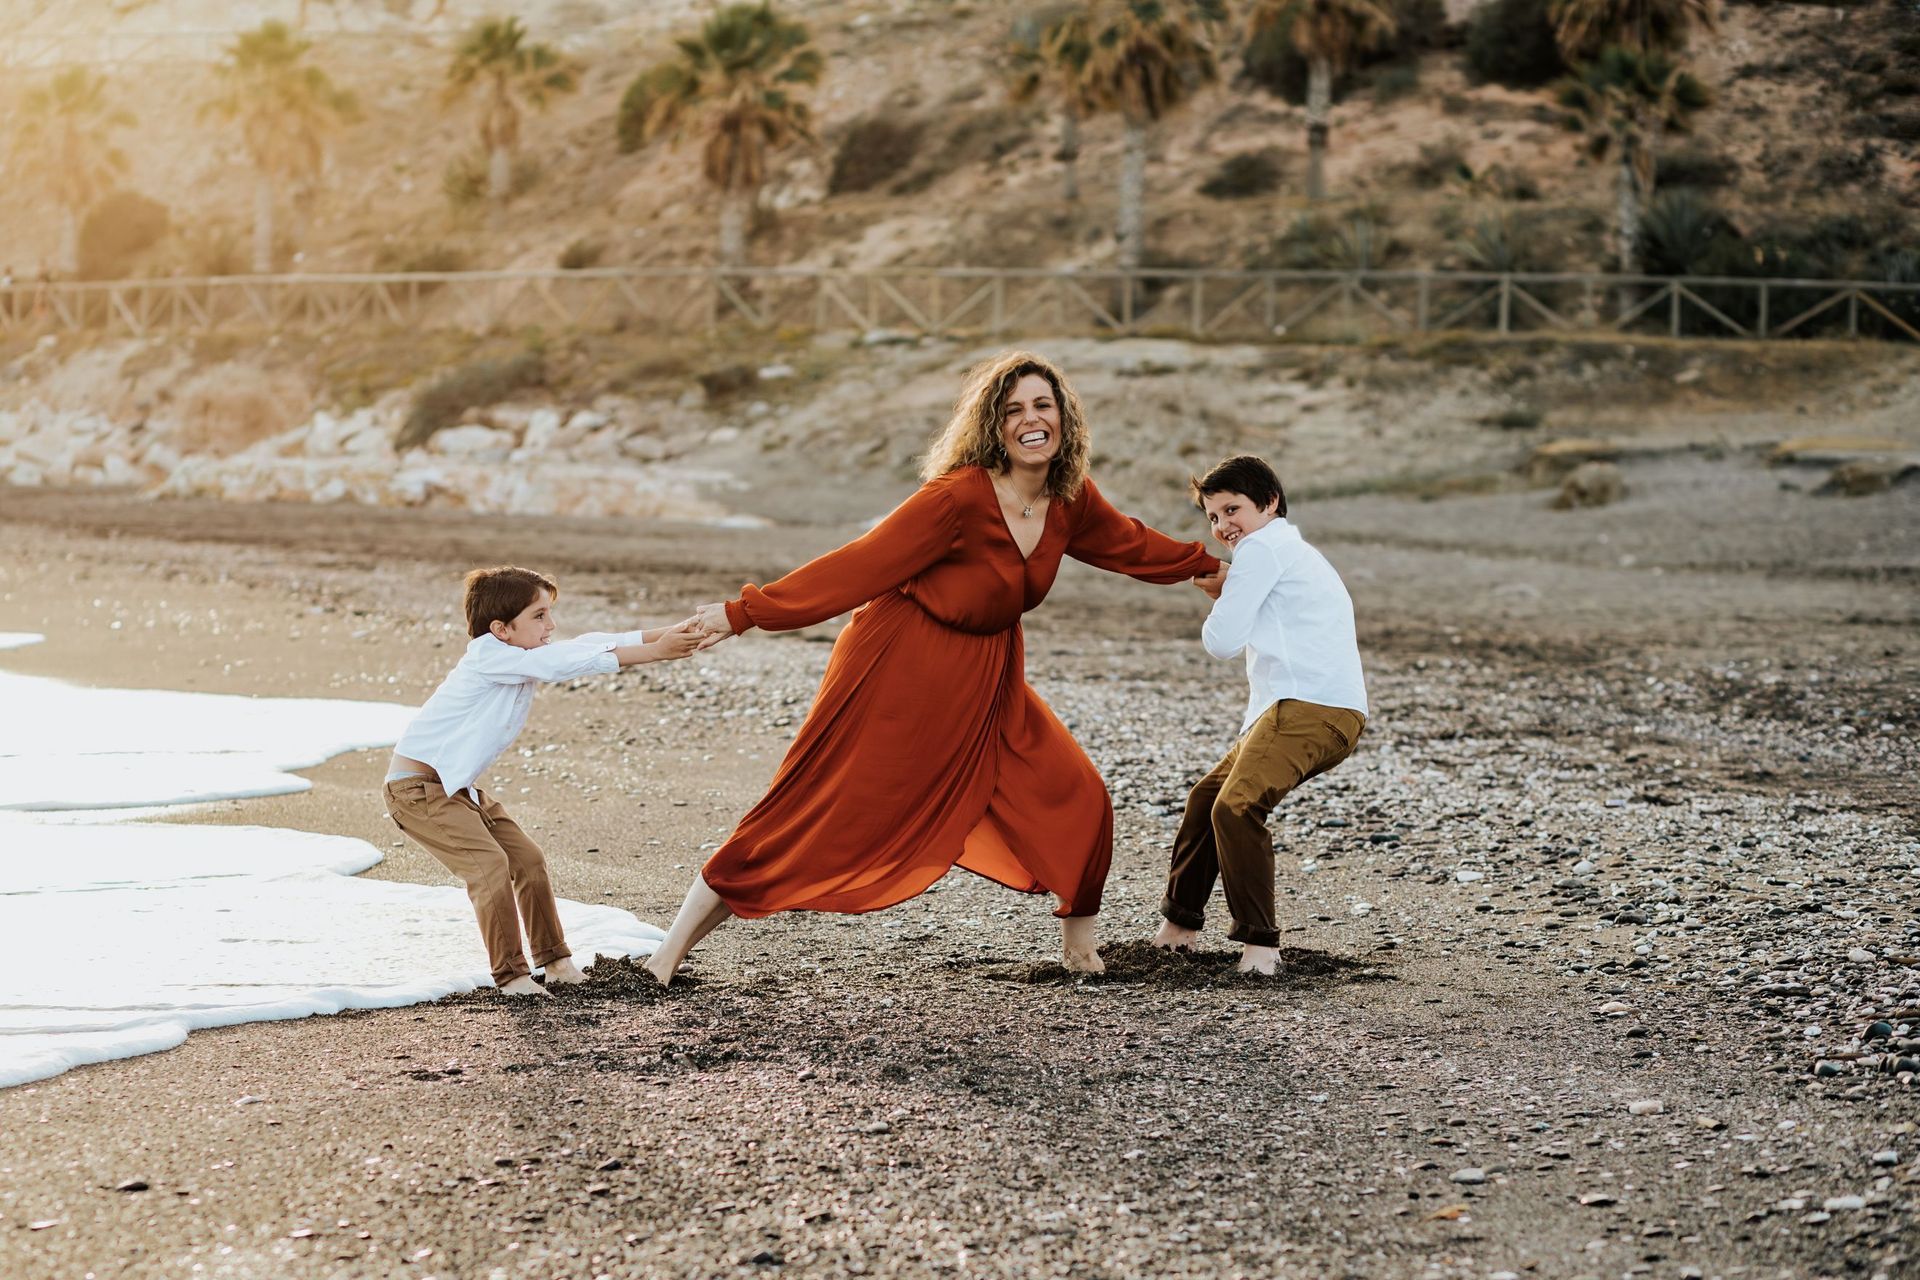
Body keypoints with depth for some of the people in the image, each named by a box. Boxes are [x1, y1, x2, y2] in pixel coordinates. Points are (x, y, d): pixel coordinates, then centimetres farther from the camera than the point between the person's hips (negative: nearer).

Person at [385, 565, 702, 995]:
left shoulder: (528, 655, 5)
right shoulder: (490, 655, -22)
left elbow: (590, 644, -5)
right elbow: (572, 662, -28)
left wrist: (669, 633, -17)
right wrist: (656, 652, -29)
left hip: (457, 786, 10)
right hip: (416, 786, -10)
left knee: (527, 859, 9)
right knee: (489, 865, -20)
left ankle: (553, 959, 20)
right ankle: (510, 974, -12)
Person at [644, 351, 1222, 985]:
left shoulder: (1071, 502, -4)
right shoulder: (962, 495, -25)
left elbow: (1128, 543, 18)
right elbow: (863, 563, -23)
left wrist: (1209, 565, 32)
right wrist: (745, 613, -24)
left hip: (987, 681, 7)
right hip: (899, 671, -7)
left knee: (1077, 799, 0)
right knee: (812, 816, -6)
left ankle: (1079, 946, 24)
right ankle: (669, 954, 4)